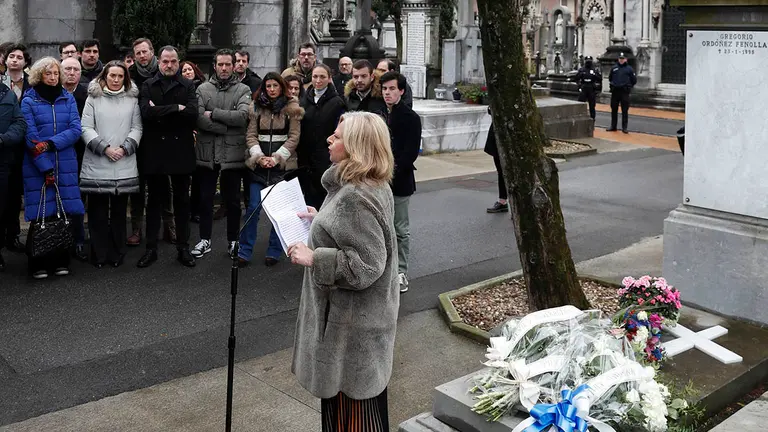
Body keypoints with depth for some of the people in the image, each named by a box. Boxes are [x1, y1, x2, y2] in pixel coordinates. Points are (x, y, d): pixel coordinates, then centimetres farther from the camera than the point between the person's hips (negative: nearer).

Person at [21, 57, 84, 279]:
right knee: (41, 215, -3)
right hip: (37, 166, -2)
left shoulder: (68, 98, 11)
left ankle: (61, 261, 11)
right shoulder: (28, 101, 2)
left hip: (65, 164, 2)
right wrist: (46, 167, -13)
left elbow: (76, 129, 0)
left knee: (64, 213, 1)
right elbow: (30, 137, -5)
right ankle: (39, 264, 5)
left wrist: (51, 143, -14)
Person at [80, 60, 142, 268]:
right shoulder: (93, 98, 5)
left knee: (119, 211, 6)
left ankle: (117, 254, 16)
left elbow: (137, 128, 5)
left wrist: (124, 149, -8)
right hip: (96, 164, -1)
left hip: (124, 165, 1)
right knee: (98, 211, 3)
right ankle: (99, 254, 12)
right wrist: (104, 148, -10)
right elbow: (86, 128, 0)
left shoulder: (132, 99, 8)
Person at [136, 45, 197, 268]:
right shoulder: (148, 86, 4)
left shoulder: (188, 86, 4)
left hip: (181, 151, 0)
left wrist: (160, 112, -11)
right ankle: (151, 248, 16)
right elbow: (146, 112, -14)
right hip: (155, 151, 0)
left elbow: (192, 113, -12)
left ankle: (183, 248, 17)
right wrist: (176, 108, -15)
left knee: (182, 200, 8)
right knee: (155, 200, 8)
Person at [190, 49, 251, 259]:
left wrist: (213, 113, -15)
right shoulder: (203, 89, 4)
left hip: (233, 153, -1)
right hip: (207, 153, 1)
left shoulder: (243, 90, 1)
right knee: (205, 198, 9)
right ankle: (205, 239, 21)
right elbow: (198, 118, -10)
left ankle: (233, 240, 22)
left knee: (232, 200, 10)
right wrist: (226, 127, -16)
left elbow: (242, 116, -16)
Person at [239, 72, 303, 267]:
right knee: (253, 207, 0)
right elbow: (251, 135, 4)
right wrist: (259, 156, -11)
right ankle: (244, 251, 7)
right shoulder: (257, 107, 7)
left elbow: (294, 137, -4)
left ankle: (274, 251, 16)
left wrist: (276, 158, -13)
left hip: (283, 164, -2)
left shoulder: (291, 108, 0)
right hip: (259, 164, 2)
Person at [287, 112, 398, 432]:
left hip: (352, 322, -10)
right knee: (364, 399, 24)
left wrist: (313, 259, -22)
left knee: (349, 403, 6)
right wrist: (321, 221, 14)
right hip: (365, 314, 10)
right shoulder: (375, 186, 5)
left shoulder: (355, 197, -27)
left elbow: (366, 265, -29)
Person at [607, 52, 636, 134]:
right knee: (614, 110, 8)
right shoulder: (614, 68, 9)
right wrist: (613, 84, 13)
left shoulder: (629, 69, 1)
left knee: (625, 110, -1)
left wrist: (628, 86, 6)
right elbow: (610, 78, 22)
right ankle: (613, 126, 16)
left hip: (624, 92, -3)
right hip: (615, 91, 3)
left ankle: (624, 127, 2)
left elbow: (634, 80, 5)